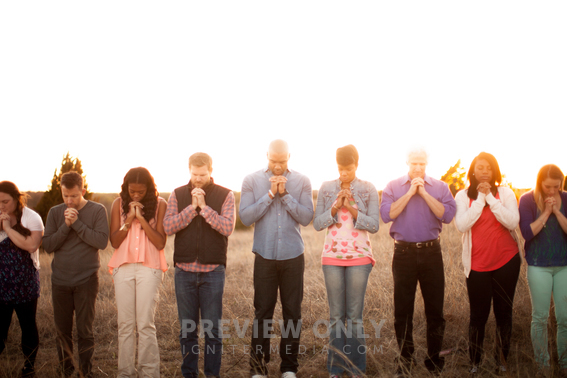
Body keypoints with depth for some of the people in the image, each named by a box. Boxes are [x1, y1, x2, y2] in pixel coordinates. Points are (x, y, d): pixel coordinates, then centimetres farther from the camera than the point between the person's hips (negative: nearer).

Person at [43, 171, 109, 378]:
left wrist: (77, 223, -15)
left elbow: (102, 241, -13)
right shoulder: (55, 212, 5)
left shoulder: (97, 210, -2)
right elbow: (48, 245, 0)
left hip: (87, 281, -3)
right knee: (62, 330, 10)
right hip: (60, 281, 3)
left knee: (85, 331, 2)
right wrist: (66, 226, -13)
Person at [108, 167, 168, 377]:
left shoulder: (159, 204, 0)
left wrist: (141, 218, -11)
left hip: (149, 267, -2)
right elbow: (114, 241, 2)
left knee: (146, 324, -6)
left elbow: (160, 243, -5)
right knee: (125, 324, 2)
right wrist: (129, 219, -9)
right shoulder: (119, 204, 6)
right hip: (123, 267, 2)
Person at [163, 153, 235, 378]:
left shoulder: (225, 195, 1)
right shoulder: (178, 195, 5)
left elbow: (227, 228, -11)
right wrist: (192, 207, -13)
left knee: (212, 328, 3)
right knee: (187, 328, 10)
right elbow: (168, 227, -6)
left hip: (213, 270, -2)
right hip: (184, 270, 2)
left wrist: (204, 207, -16)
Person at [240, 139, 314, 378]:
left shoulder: (301, 182, 1)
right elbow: (246, 217, -8)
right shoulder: (252, 181, 0)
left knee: (292, 312, 6)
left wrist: (285, 194, -14)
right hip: (264, 257, -1)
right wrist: (270, 195, -14)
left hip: (293, 257, 1)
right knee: (262, 312, 3)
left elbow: (306, 218, -6)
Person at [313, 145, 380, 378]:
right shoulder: (326, 188, 4)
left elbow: (374, 225, -4)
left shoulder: (369, 190, 0)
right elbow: (317, 224, 1)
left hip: (359, 256, -1)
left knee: (354, 316, 0)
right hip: (332, 256, 1)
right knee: (336, 316, 5)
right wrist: (335, 207, -13)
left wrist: (352, 209, -17)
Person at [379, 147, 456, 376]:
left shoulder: (440, 187, 5)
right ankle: (405, 359, 19)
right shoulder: (393, 187, 4)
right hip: (404, 253, 0)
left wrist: (424, 193, -12)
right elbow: (386, 215, -10)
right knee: (402, 310, 6)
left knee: (435, 308, 5)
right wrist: (410, 193, -11)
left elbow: (447, 215, -10)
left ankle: (434, 358, 18)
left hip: (431, 253, 0)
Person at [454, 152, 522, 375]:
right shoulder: (463, 196, 1)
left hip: (506, 261, 1)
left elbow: (512, 222, -13)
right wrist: (480, 198, -14)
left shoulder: (505, 193, 1)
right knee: (478, 315, 2)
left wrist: (490, 197, -14)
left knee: (504, 312, 7)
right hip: (477, 264, -1)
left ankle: (502, 360, 19)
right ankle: (474, 362, 14)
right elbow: (461, 225, -14)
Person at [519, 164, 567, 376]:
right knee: (540, 317, 3)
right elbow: (527, 233, -13)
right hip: (538, 267, -2)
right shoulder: (528, 200, -5)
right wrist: (546, 212, -17)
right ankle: (542, 363, 17)